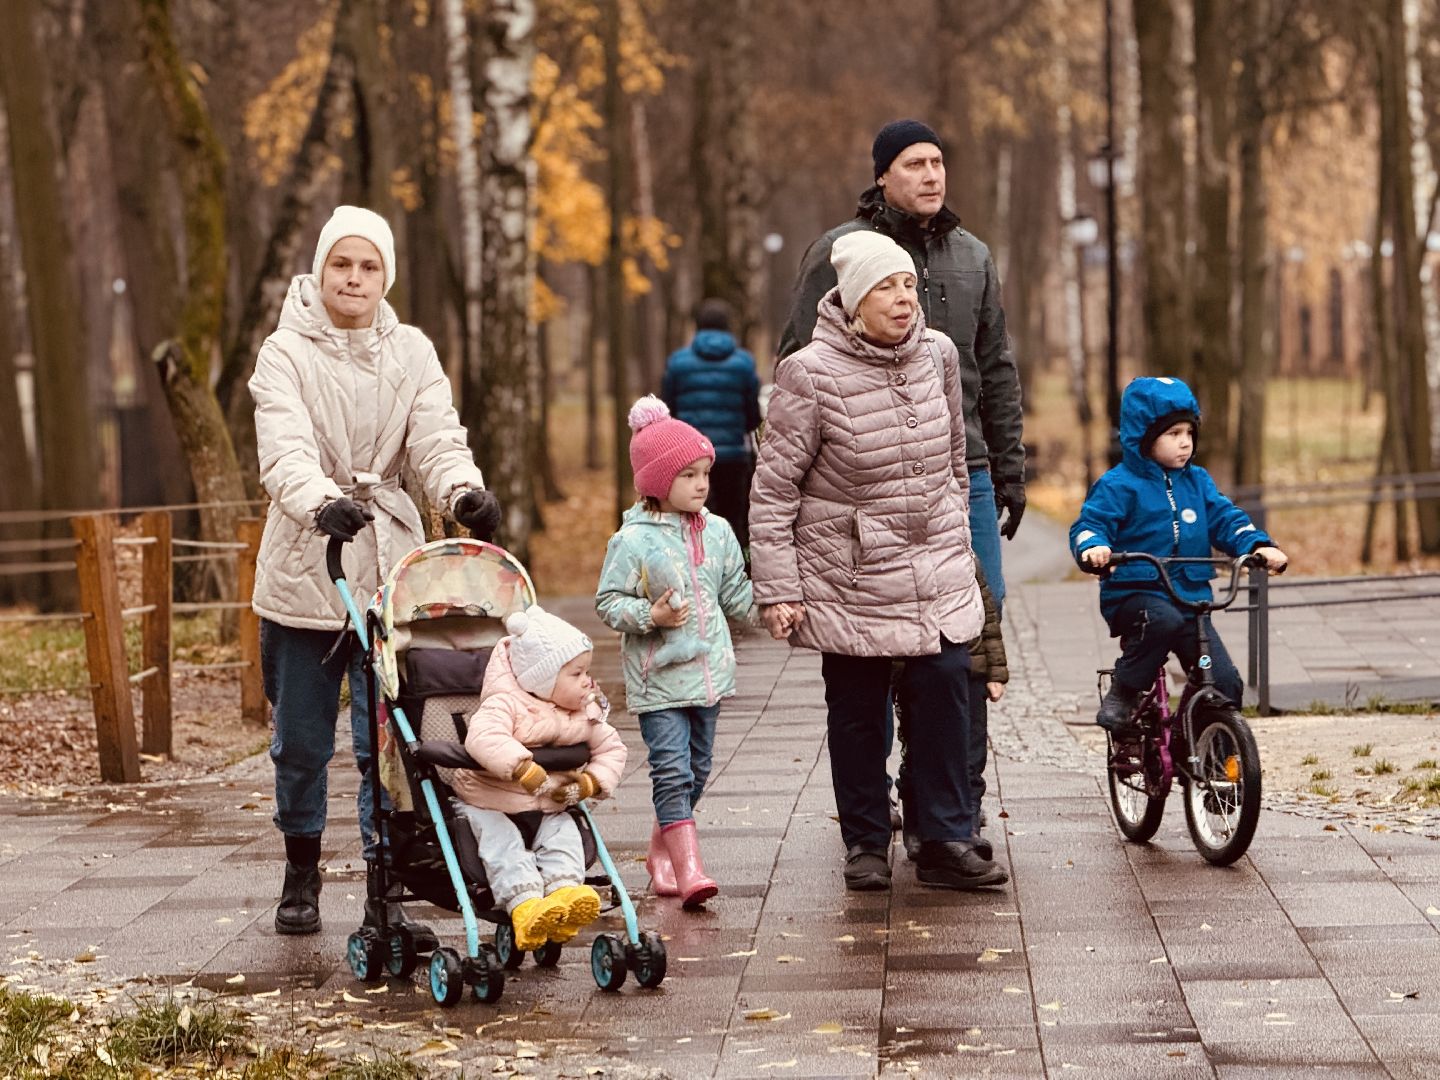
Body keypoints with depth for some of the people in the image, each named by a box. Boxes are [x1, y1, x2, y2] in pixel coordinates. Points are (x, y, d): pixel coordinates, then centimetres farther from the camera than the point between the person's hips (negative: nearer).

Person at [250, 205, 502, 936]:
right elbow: (285, 451, -20)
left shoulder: (412, 354, 6)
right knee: (300, 738, 8)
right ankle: (302, 873, 27)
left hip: (388, 569, 1)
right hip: (302, 568, -1)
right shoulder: (284, 354, -4)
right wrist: (321, 502, -41)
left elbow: (437, 438, -8)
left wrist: (465, 492, -31)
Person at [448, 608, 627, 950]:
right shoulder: (506, 704, -18)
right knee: (504, 845, -29)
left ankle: (563, 893, -41)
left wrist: (589, 783, -8)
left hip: (549, 810, 5)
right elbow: (482, 737, -38)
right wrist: (524, 771, -48)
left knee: (565, 835, -22)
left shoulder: (586, 715, 4)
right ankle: (524, 906, -45)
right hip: (489, 805, -5)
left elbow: (612, 748, 12)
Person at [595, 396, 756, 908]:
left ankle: (660, 854, 29)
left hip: (709, 671, 6)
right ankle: (689, 869, -15)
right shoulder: (634, 540, -10)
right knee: (672, 771, -11)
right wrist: (650, 617, -22)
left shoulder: (717, 532, 6)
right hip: (658, 678, -6)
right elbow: (608, 602, -8)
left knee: (696, 769, 13)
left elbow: (735, 592, 15)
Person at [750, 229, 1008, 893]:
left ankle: (946, 840, 4)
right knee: (857, 707, 4)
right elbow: (773, 488, -9)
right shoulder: (811, 375, -13)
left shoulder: (937, 354, 2)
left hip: (937, 570, 4)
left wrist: (957, 540, 20)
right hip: (849, 575, -3)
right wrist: (777, 589, -11)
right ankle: (865, 844, 17)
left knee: (944, 688, -4)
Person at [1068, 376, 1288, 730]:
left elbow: (1225, 519, 11)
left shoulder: (1197, 481, 13)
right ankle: (1120, 697, -21)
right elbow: (1089, 524, -9)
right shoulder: (1119, 485, -4)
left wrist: (1259, 545, -8)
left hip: (1190, 596, 5)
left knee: (1226, 682, -8)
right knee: (1163, 620, -40)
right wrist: (1093, 547, -33)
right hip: (1134, 595, -5)